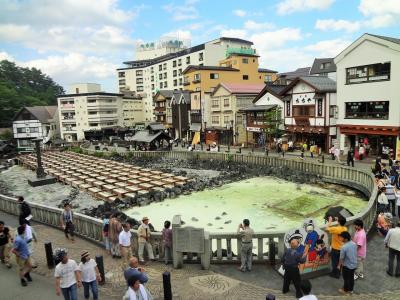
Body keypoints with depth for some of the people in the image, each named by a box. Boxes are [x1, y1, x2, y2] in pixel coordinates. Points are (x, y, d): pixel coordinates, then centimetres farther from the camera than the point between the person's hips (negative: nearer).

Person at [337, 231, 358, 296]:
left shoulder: (344, 247, -30)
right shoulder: (354, 244, -9)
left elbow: (341, 258, -18)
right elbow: (355, 254, 6)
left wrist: (339, 265, -1)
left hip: (347, 266, -6)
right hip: (354, 265, 6)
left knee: (346, 279, 14)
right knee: (351, 278, 23)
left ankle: (346, 291, 31)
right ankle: (350, 290, 40)